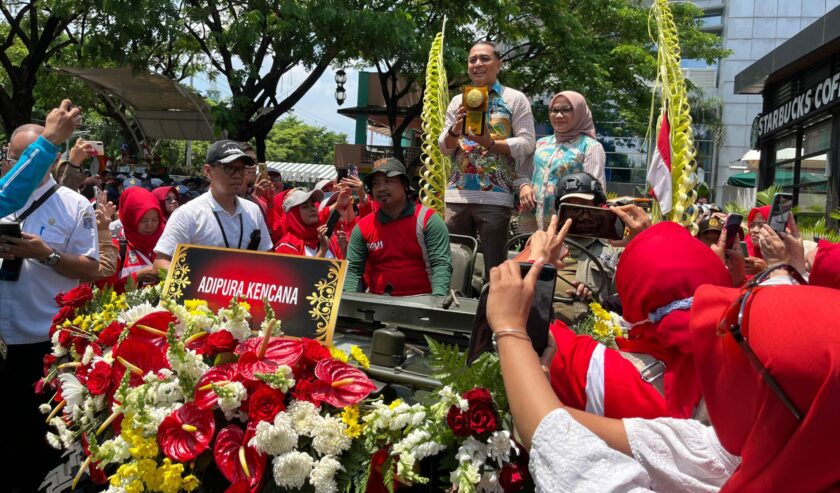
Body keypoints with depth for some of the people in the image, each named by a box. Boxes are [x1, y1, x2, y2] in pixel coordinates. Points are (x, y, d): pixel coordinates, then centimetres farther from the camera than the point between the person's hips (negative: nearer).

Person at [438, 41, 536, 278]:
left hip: (495, 196, -4)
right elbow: (444, 148, 12)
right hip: (457, 195, 4)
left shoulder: (515, 99, 4)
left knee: (494, 266, 1)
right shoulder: (458, 101, 15)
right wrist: (455, 129, -8)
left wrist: (489, 142, -15)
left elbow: (527, 143, -5)